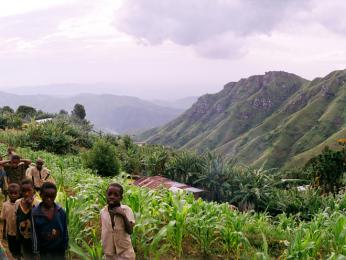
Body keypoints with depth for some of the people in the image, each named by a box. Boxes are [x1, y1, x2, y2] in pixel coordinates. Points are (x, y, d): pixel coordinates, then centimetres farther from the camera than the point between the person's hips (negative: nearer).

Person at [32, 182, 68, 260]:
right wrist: (36, 252, -5)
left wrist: (65, 248, 3)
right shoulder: (35, 213, -12)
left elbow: (65, 232, 1)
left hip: (59, 251, 1)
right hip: (44, 252, -1)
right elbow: (34, 235, -7)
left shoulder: (61, 212, -7)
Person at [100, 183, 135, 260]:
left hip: (124, 252, -3)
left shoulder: (126, 210, -12)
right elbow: (103, 231, 9)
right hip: (109, 253, 3)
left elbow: (130, 231, -18)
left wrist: (123, 215, -28)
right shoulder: (103, 211, -1)